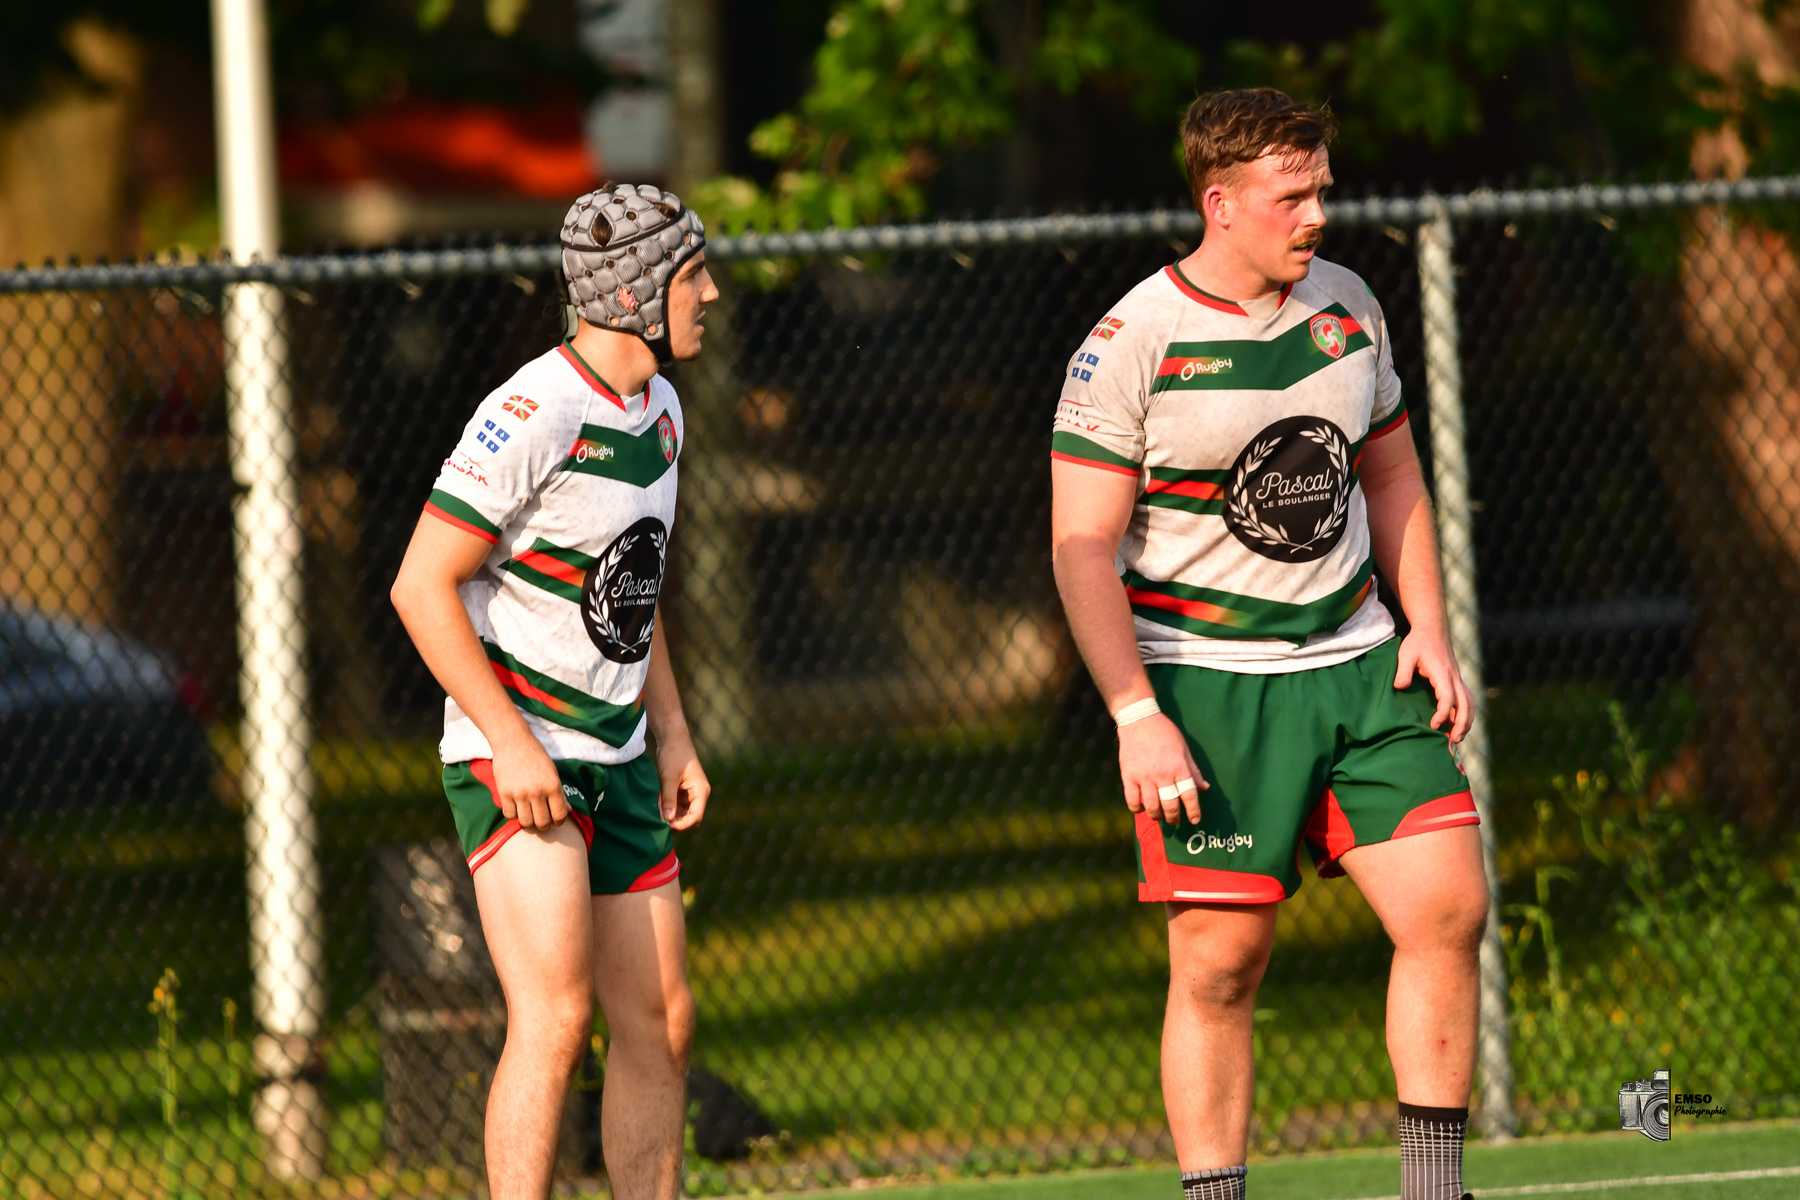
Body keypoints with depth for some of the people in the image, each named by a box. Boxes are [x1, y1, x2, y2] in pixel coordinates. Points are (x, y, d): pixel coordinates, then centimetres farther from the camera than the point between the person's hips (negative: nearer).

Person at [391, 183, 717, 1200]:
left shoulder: (660, 409, 11)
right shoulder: (534, 414, -18)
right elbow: (422, 585, -19)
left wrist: (674, 736, 16)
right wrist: (511, 743, -22)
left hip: (615, 762, 9)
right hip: (515, 759, -9)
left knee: (661, 1025, 8)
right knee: (556, 1016, -19)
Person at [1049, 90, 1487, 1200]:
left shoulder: (1348, 308, 8)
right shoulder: (1132, 344, -9)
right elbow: (1083, 547, -9)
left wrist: (1429, 632, 7)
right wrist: (1137, 718, -16)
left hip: (1358, 665, 5)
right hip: (1203, 680, -5)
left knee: (1448, 908, -6)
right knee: (1221, 961, -6)